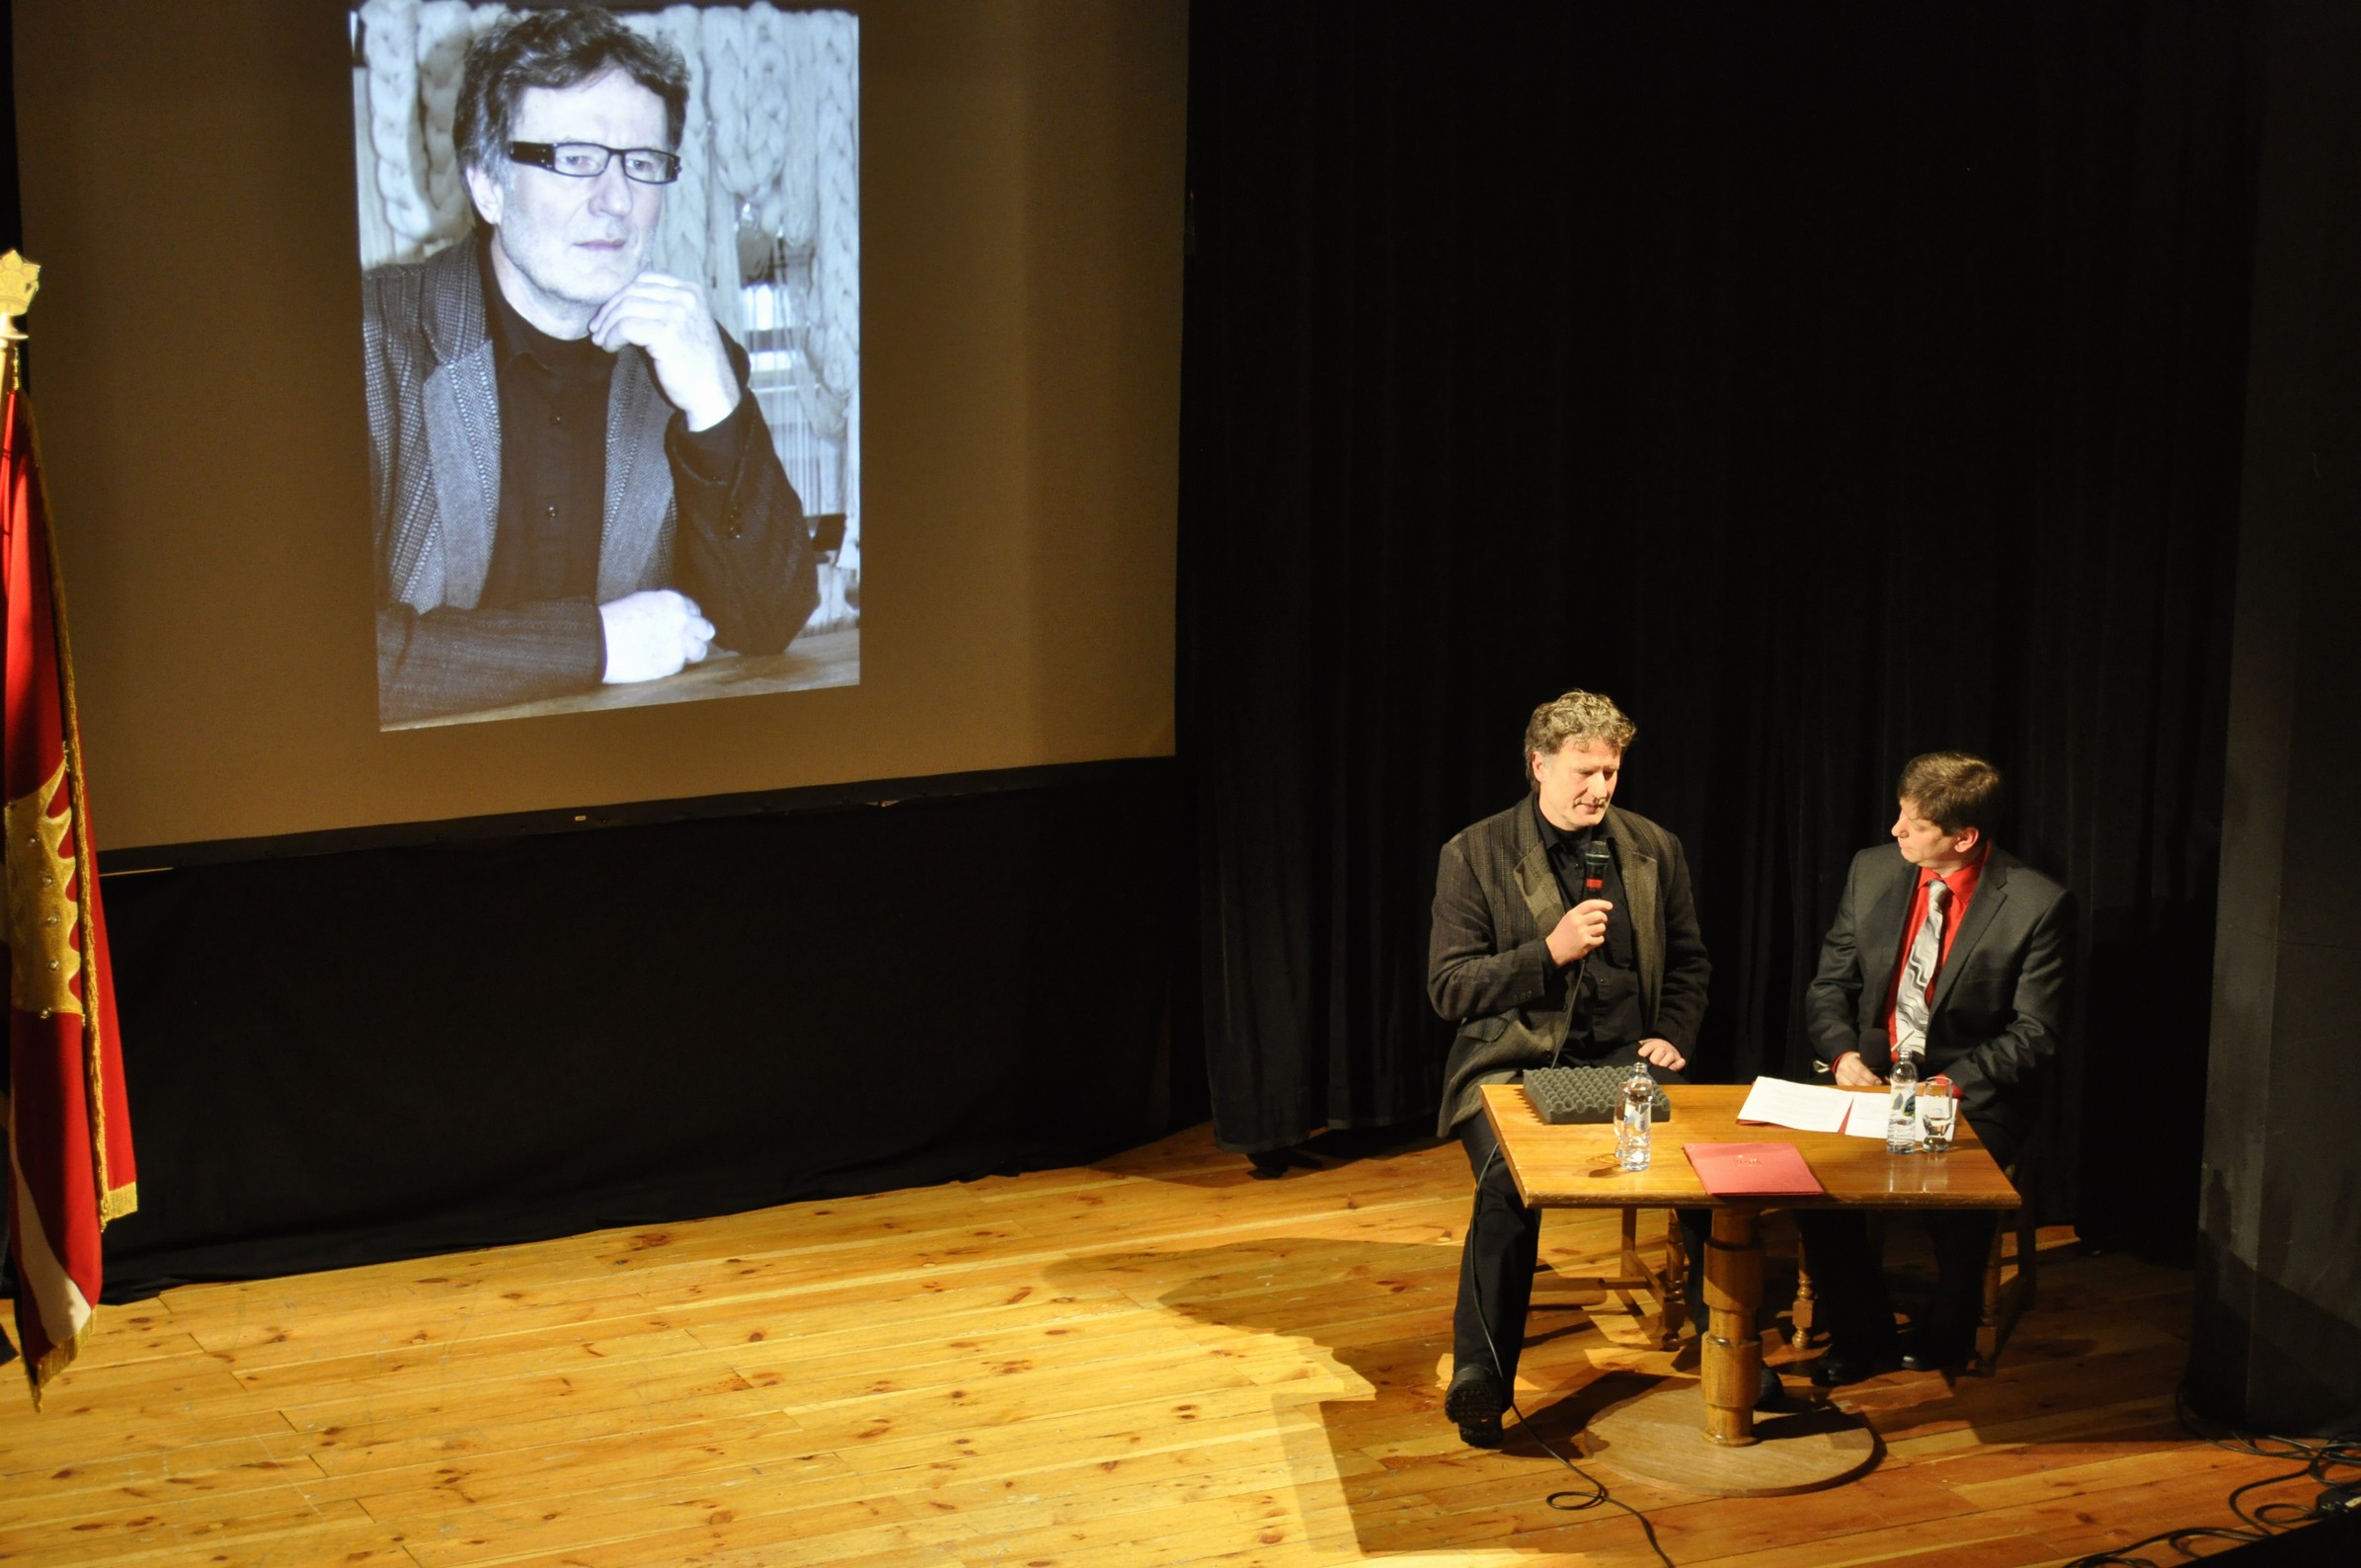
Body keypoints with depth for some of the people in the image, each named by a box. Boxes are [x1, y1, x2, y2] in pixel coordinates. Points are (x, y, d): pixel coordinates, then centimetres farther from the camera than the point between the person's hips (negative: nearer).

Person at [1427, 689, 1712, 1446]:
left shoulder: (1654, 850, 10)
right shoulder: (1476, 855, -1)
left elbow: (1689, 962, 21)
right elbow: (1448, 988, -4)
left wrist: (1672, 1035, 2)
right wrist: (1550, 951, -16)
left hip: (1623, 1059, 3)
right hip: (1513, 1064, -3)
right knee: (1509, 1184, -33)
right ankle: (1480, 1379, -22)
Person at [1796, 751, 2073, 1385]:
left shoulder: (2038, 905, -11)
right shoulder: (1872, 871, 3)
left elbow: (2035, 1036, -9)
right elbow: (1830, 985, 10)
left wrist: (1950, 1084, -20)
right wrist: (1842, 1054, -10)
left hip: (1973, 1094, -3)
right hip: (1873, 1075, 3)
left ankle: (1949, 1328, 0)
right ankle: (1862, 1331, -3)